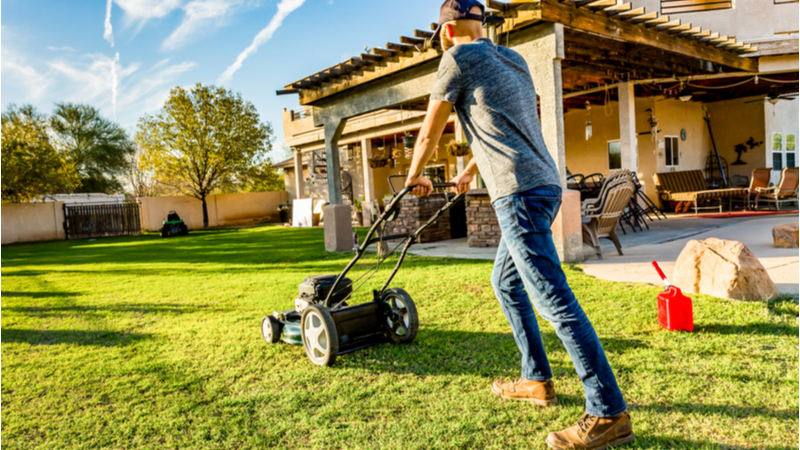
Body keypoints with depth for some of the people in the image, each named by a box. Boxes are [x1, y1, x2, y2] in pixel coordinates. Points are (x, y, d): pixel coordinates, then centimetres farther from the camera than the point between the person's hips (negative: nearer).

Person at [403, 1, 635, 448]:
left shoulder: (459, 59, 0)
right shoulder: (513, 61, 23)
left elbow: (430, 133, 7)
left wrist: (415, 176, 24)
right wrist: (469, 173, 45)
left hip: (520, 192, -9)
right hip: (545, 186, 9)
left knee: (554, 299, -9)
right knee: (505, 281, 20)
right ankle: (537, 380, 26)